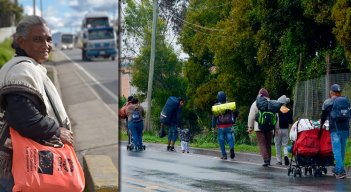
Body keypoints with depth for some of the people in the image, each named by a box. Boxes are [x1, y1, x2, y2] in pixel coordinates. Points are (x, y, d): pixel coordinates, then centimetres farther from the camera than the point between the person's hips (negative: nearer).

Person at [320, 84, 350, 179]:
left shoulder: (328, 102, 0)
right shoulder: (346, 101, 10)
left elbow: (324, 116, 7)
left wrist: (321, 126, 21)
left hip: (335, 129, -4)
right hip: (345, 128, 4)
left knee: (337, 150, -5)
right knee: (342, 149, 14)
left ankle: (341, 171, -15)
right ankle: (338, 169, 25)